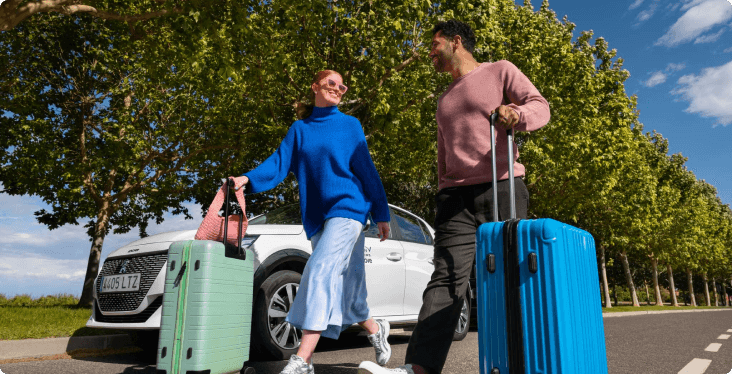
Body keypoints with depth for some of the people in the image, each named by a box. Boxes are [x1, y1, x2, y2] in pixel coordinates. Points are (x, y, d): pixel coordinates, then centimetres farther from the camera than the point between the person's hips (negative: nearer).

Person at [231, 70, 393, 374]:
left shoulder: (350, 126, 7)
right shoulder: (299, 129, 14)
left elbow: (367, 171, 5)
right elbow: (279, 163, 4)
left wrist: (381, 214, 4)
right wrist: (248, 180, -14)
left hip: (347, 208, -4)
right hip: (316, 217, 4)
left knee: (322, 272, -19)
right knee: (342, 284, 8)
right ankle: (375, 329, 33)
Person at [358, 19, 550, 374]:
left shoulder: (500, 71, 13)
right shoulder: (444, 100, 31)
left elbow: (540, 106, -1)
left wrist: (516, 112, -24)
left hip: (502, 188, -3)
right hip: (456, 196, 4)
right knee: (446, 278, -12)